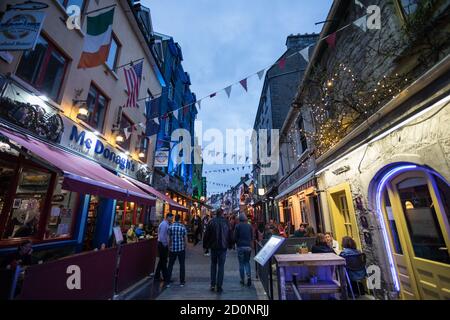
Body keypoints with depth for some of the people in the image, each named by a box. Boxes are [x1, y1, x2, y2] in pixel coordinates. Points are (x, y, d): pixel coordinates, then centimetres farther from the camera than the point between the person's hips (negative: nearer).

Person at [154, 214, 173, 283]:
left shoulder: (167, 224, 9)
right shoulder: (164, 224, -21)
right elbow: (162, 236, -24)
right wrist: (165, 245, -16)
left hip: (164, 245, 10)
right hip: (163, 245, -10)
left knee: (162, 261, 18)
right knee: (163, 261, 1)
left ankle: (157, 276, 30)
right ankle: (166, 278, 12)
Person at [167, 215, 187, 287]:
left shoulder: (170, 227, -5)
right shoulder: (183, 227, -8)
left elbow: (169, 239, 0)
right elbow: (185, 239, -4)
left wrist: (169, 247, 13)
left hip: (172, 249, 1)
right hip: (181, 249, -1)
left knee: (170, 265, 14)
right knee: (182, 265, 12)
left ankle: (168, 282, 18)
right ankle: (182, 282, 19)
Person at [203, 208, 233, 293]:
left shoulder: (211, 222, -8)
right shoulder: (226, 222, -5)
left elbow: (206, 235, -6)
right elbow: (230, 235, 2)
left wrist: (205, 245, 5)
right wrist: (230, 245, 13)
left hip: (213, 246, 0)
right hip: (223, 247, 0)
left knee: (213, 265, 18)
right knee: (221, 266, 8)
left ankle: (213, 284, 19)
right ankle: (219, 286, 11)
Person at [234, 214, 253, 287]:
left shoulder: (238, 226, -7)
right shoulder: (249, 226, 3)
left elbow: (235, 237, -4)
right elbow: (252, 237, 7)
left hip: (240, 247, -3)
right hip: (248, 246, 3)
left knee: (241, 263, 9)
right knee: (247, 262, 16)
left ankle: (242, 280, 15)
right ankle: (249, 276, -1)